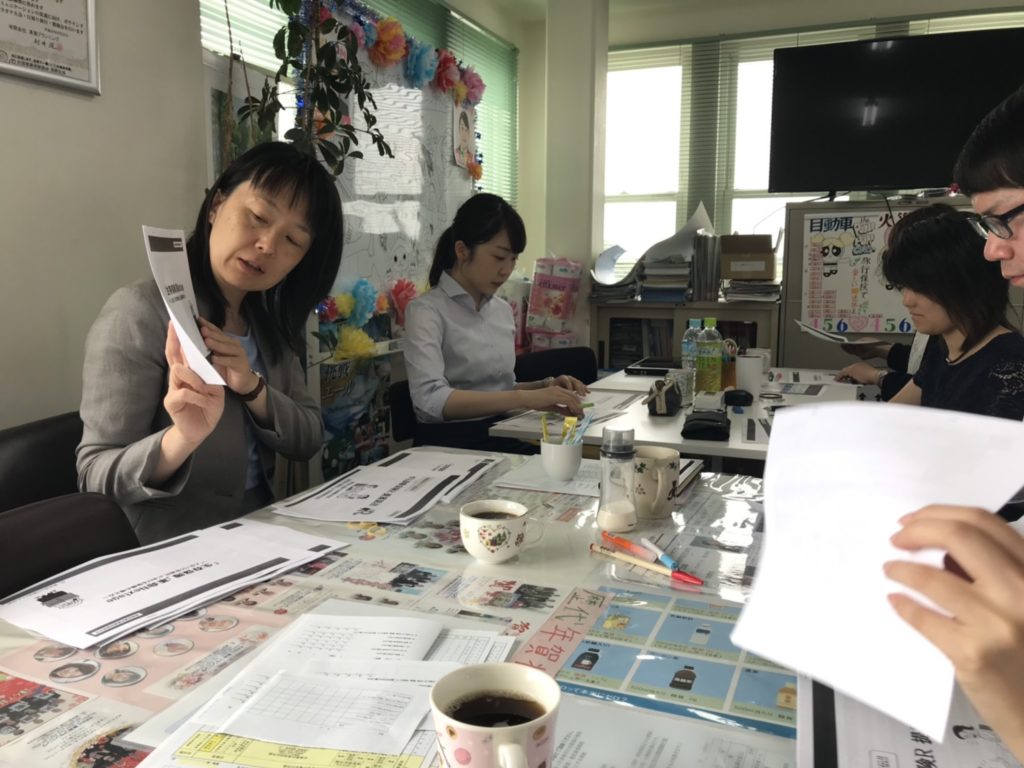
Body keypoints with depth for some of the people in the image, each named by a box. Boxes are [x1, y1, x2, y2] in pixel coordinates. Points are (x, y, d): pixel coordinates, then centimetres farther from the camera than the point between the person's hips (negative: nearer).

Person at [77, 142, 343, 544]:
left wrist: (253, 389, -13)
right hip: (171, 554, -6)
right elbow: (96, 476, -12)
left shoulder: (270, 322, 5)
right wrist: (181, 440, -31)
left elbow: (309, 441, 4)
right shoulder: (139, 312, -13)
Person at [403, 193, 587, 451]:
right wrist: (525, 398, -31)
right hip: (450, 444, -7)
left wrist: (544, 386, 2)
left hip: (504, 437, 7)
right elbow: (430, 400, -25)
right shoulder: (427, 311, -9)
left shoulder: (502, 310, 11)